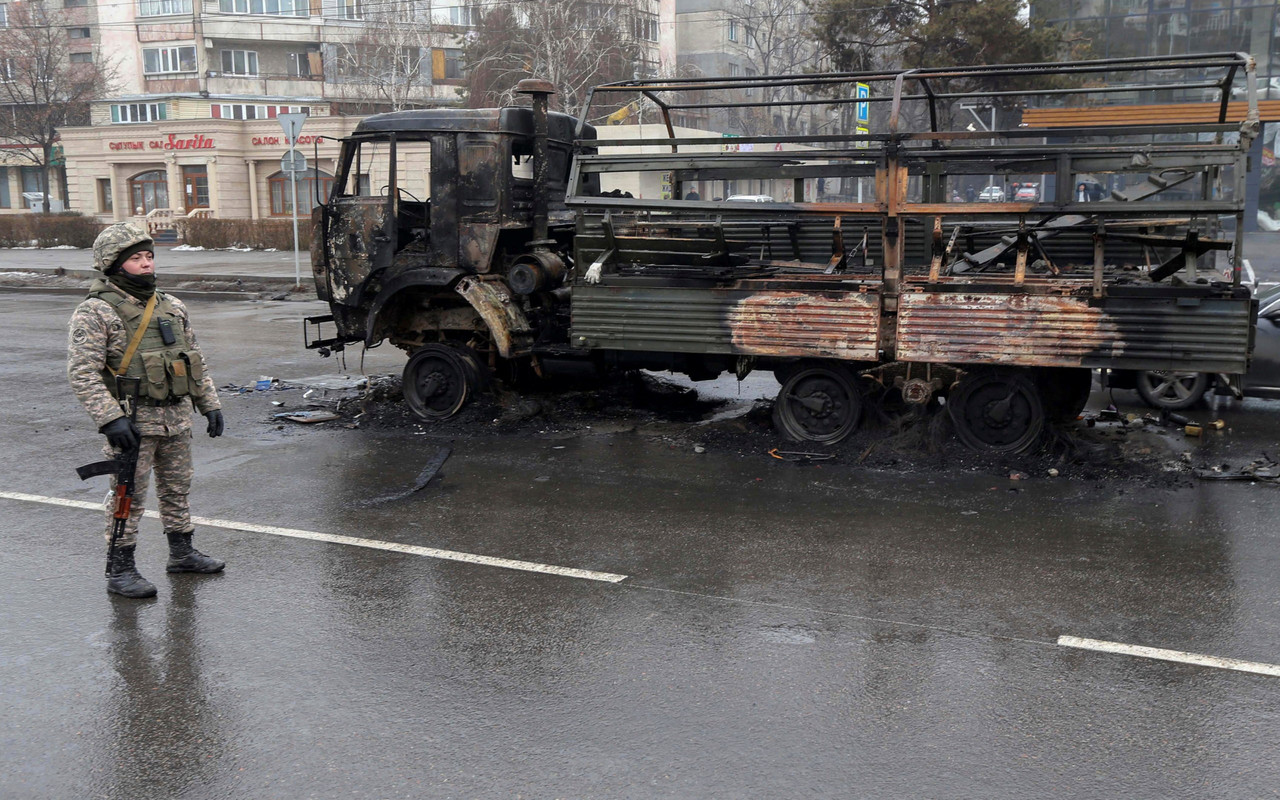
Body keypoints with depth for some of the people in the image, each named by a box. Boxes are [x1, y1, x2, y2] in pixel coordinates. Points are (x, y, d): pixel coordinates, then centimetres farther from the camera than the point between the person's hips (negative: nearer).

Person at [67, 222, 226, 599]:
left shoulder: (172, 307, 12)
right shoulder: (95, 312, -9)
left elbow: (196, 361, 19)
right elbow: (82, 373, -16)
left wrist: (210, 403, 13)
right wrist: (110, 419, -24)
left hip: (177, 417, 7)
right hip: (134, 420, -6)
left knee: (177, 488, 17)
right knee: (129, 496, -1)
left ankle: (182, 552, 31)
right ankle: (119, 570, 9)